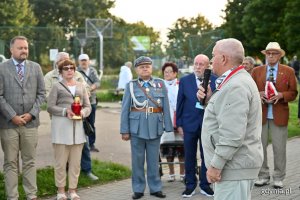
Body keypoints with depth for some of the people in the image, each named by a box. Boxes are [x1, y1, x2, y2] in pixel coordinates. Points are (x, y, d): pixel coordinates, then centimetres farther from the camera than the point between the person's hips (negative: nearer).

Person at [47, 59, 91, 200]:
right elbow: (50, 107, -2)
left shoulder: (81, 86, 14)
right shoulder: (57, 86, 3)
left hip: (77, 127, 3)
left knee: (76, 161, 5)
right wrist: (65, 111, -15)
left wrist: (82, 112, -9)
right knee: (60, 161, -1)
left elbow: (88, 106, 12)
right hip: (61, 127, -3)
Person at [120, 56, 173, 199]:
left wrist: (168, 127, -2)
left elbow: (166, 107, 3)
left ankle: (155, 188, 20)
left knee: (153, 159, 9)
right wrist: (124, 130, -3)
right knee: (137, 160, 7)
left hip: (155, 127, 1)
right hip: (137, 127, -1)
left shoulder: (160, 84, 5)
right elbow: (125, 110, 0)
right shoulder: (131, 86, 2)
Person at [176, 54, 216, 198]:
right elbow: (180, 103, 4)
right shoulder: (185, 81, 2)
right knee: (189, 157, 8)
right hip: (189, 124, 1)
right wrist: (179, 124, 2)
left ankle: (205, 185, 20)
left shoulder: (215, 81, -2)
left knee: (207, 156, 7)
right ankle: (190, 185, 20)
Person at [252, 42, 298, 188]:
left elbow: (293, 93, 2)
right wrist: (258, 94, -13)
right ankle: (263, 176, 19)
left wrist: (281, 95, -16)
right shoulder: (257, 71, 7)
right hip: (260, 114, 2)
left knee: (279, 148, 3)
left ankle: (278, 178, 15)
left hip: (279, 115, -1)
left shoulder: (288, 71, 3)